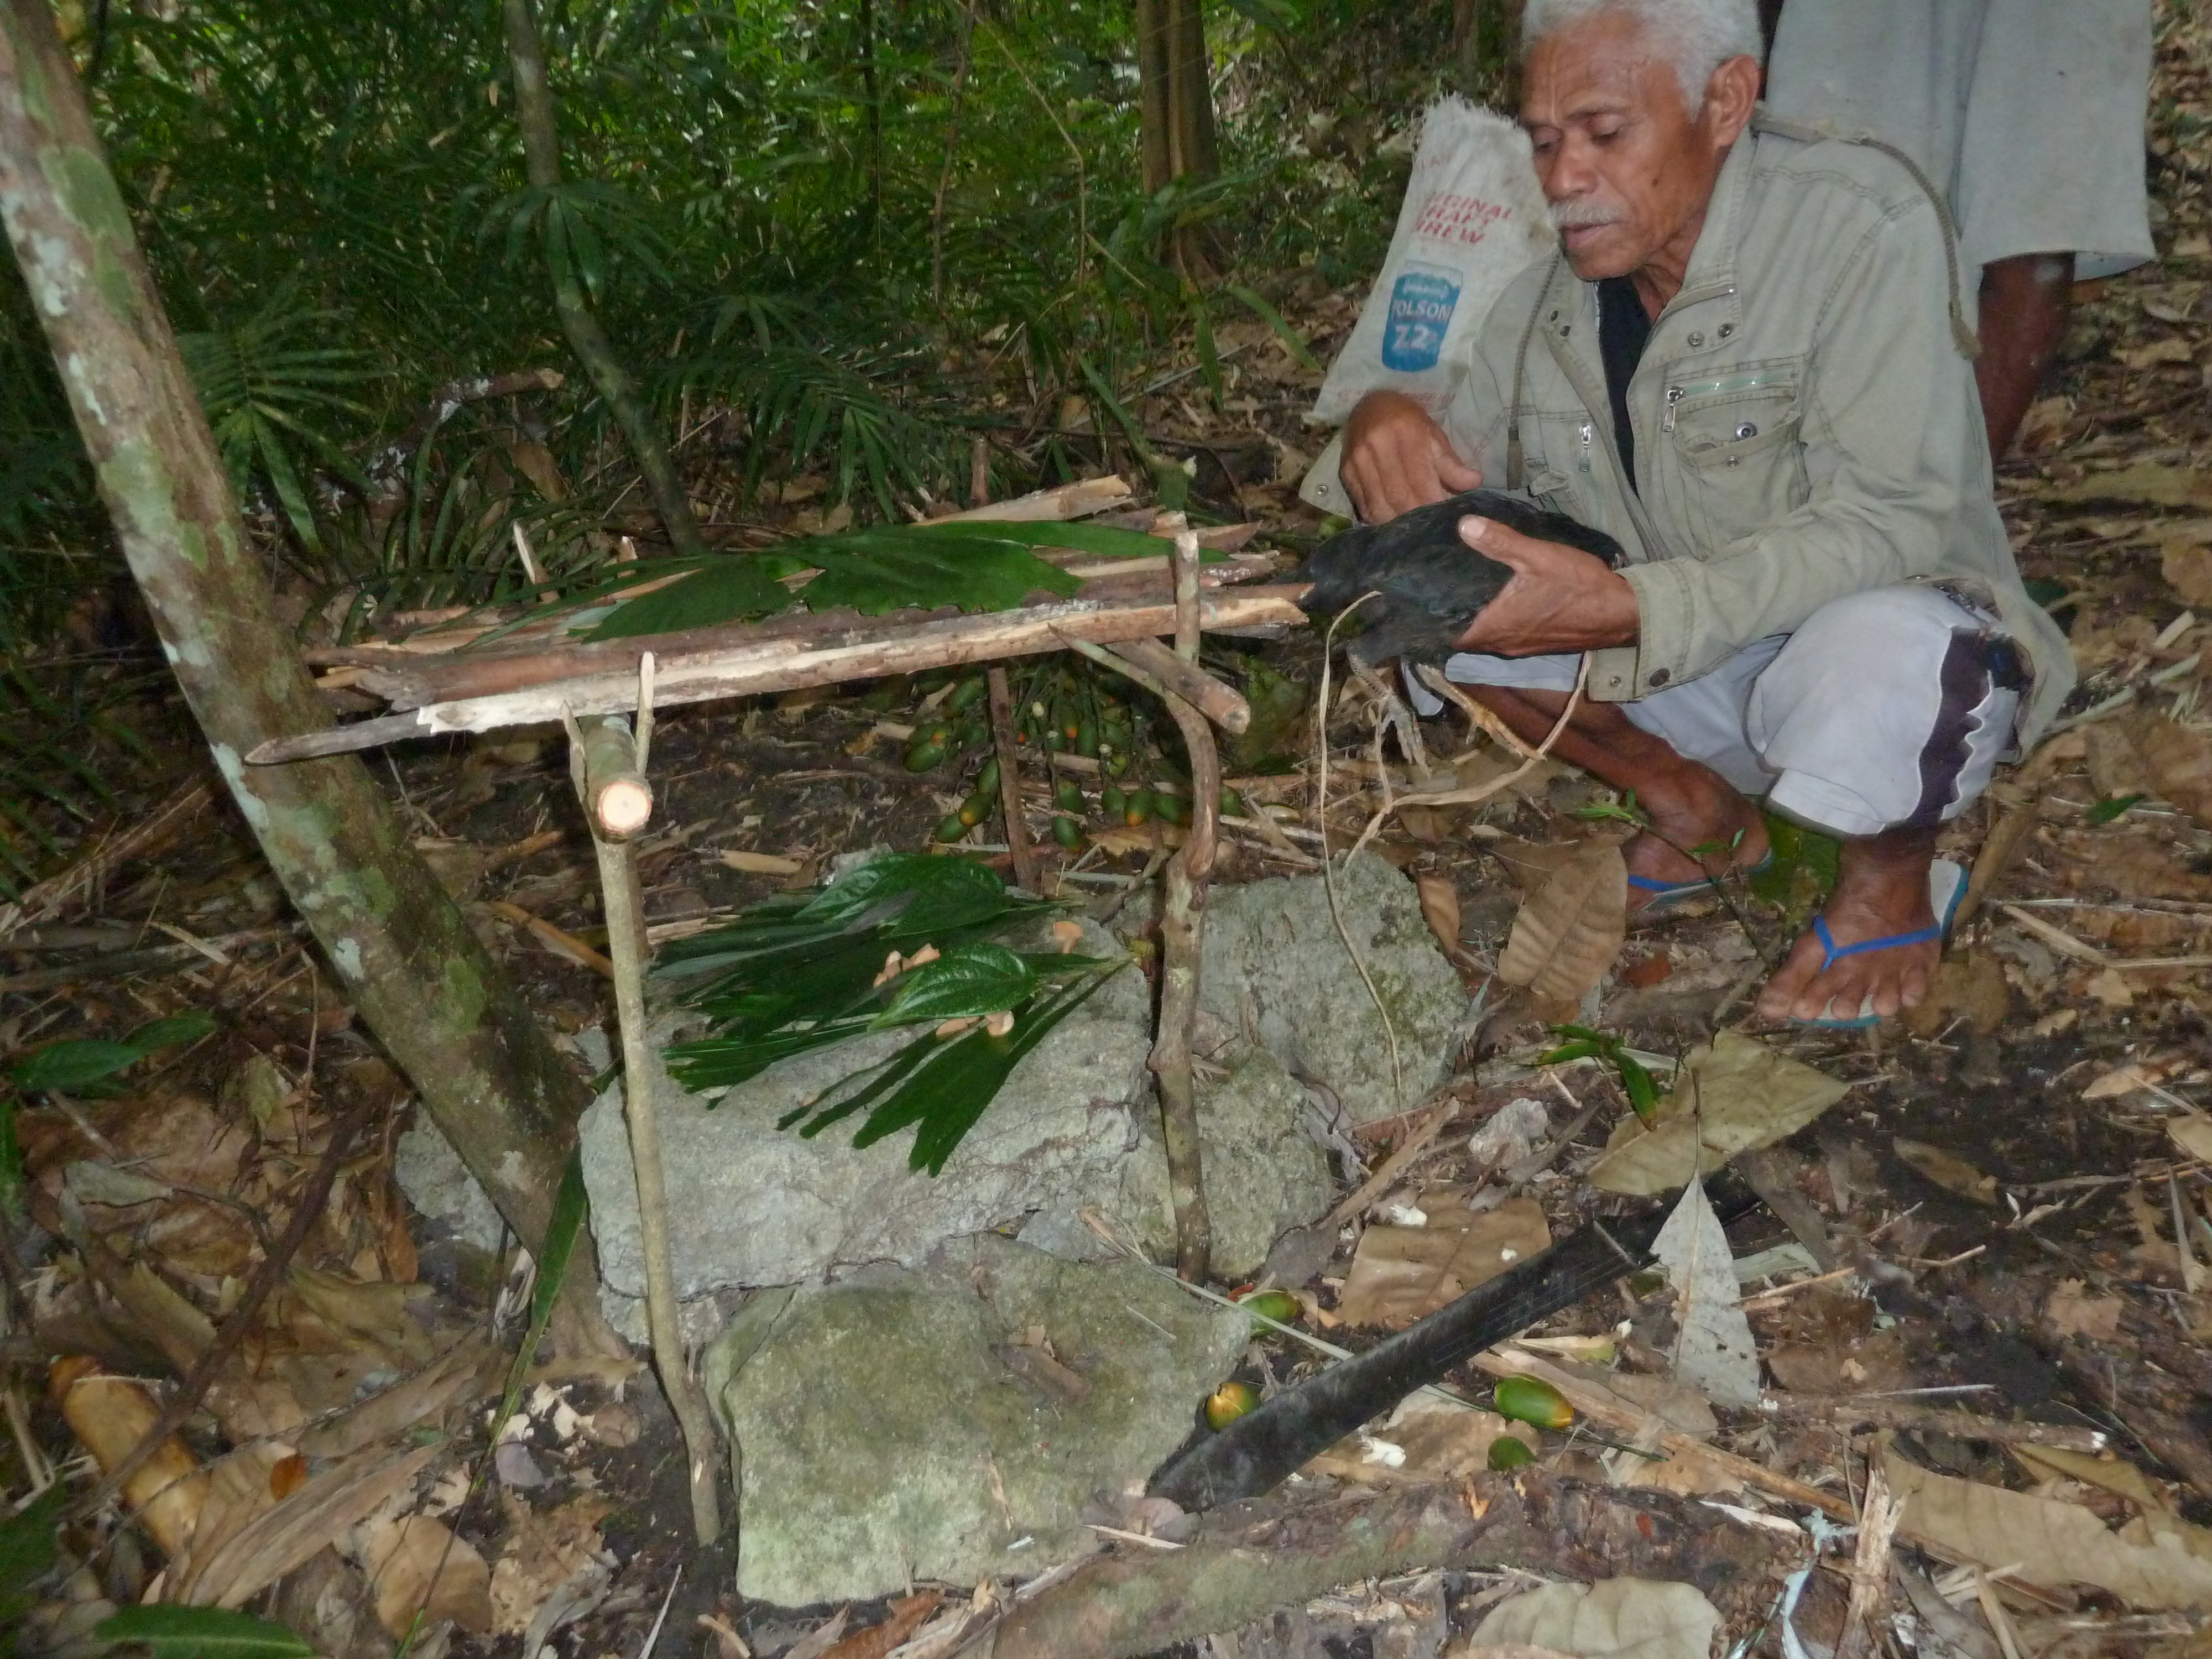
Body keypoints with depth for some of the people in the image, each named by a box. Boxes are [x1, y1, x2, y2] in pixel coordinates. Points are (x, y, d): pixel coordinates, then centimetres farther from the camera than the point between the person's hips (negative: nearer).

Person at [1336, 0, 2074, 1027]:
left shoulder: (1860, 222, -19)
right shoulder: (1547, 305, -2)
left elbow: (1887, 523, -27)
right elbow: (1450, 479, 2)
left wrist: (1629, 608, -40)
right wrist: (1386, 425, -23)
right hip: (1680, 675, 6)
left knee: (1871, 653, -40)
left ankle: (1895, 875, -3)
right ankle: (1696, 811, 7)